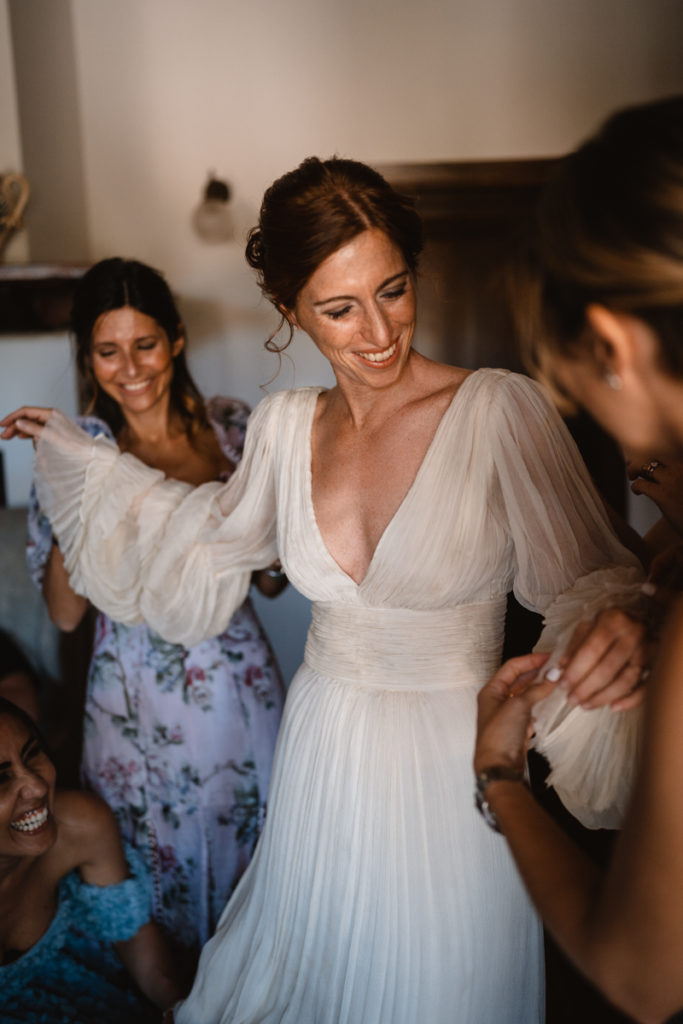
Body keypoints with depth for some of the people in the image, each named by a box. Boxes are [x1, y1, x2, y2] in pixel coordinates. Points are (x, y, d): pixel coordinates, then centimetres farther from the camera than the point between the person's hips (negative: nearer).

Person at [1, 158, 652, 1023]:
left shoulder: (500, 410, -18)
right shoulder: (284, 426, -3)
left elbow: (588, 578, -15)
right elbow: (214, 530, 15)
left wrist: (616, 628, -39)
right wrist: (71, 449, 21)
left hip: (455, 767, -3)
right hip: (323, 756, 4)